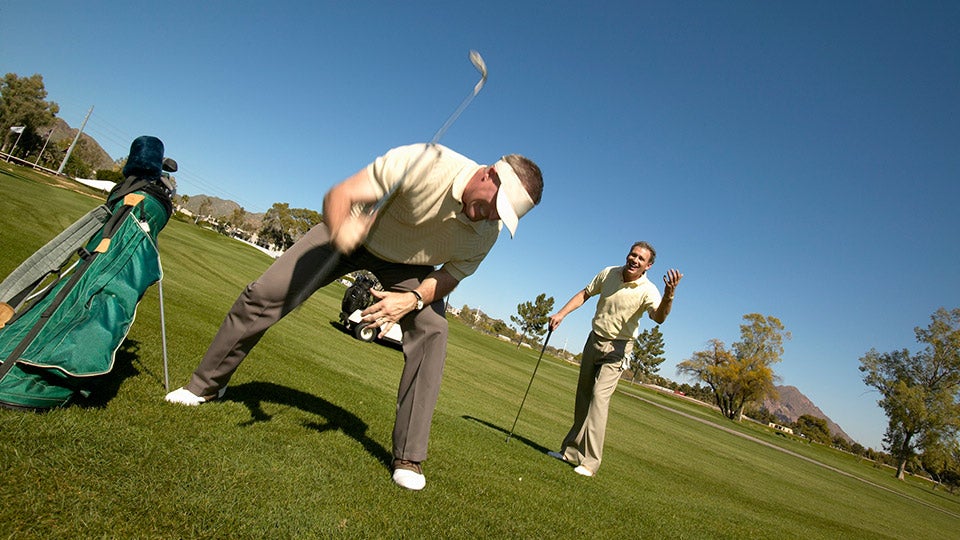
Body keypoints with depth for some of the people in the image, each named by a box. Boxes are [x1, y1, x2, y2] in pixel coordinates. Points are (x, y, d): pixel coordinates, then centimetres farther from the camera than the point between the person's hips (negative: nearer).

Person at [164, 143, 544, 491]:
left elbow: (448, 278, -10)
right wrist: (339, 229, -56)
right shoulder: (423, 163, -38)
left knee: (432, 332, -21)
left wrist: (414, 298, -31)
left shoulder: (487, 233, -24)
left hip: (407, 262, 2)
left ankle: (408, 458, -11)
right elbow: (338, 195, -34)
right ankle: (206, 385, 22)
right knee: (263, 294, -3)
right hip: (353, 230, -1)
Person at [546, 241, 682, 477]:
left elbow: (659, 317, -36)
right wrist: (561, 313, 3)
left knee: (599, 397, -18)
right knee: (582, 397, 10)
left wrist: (669, 295, -55)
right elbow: (585, 294, 12)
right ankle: (572, 451, 23)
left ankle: (589, 461, -15)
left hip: (617, 348, -5)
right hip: (594, 339, 5)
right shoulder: (608, 273, -2)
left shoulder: (647, 290, -17)